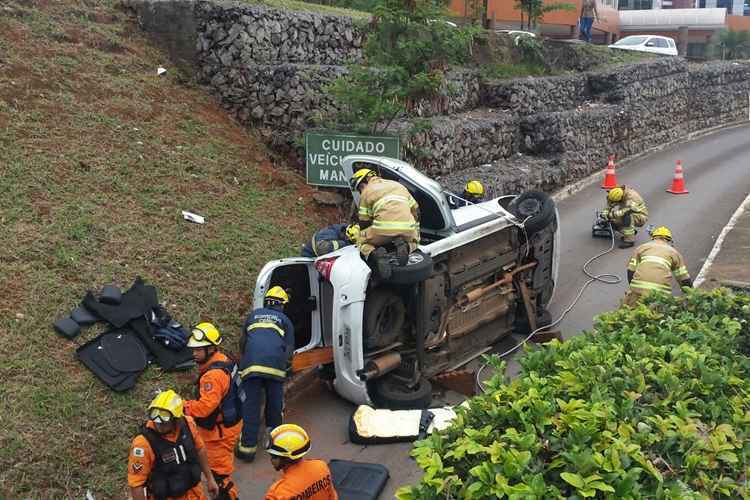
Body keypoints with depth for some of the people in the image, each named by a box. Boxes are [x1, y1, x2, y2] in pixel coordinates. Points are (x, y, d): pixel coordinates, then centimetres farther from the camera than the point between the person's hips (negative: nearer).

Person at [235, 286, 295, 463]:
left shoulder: (253, 315, 27)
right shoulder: (285, 320, 21)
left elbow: (242, 342, 32)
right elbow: (289, 349, 13)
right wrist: (285, 366, 28)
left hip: (251, 365, 1)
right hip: (276, 367, -1)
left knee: (250, 406, 2)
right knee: (275, 404, 15)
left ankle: (247, 447, 1)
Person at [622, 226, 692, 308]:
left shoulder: (641, 247, 24)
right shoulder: (674, 252, 24)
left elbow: (631, 271, 16)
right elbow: (685, 280, 20)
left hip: (638, 287, 0)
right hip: (661, 292, 0)